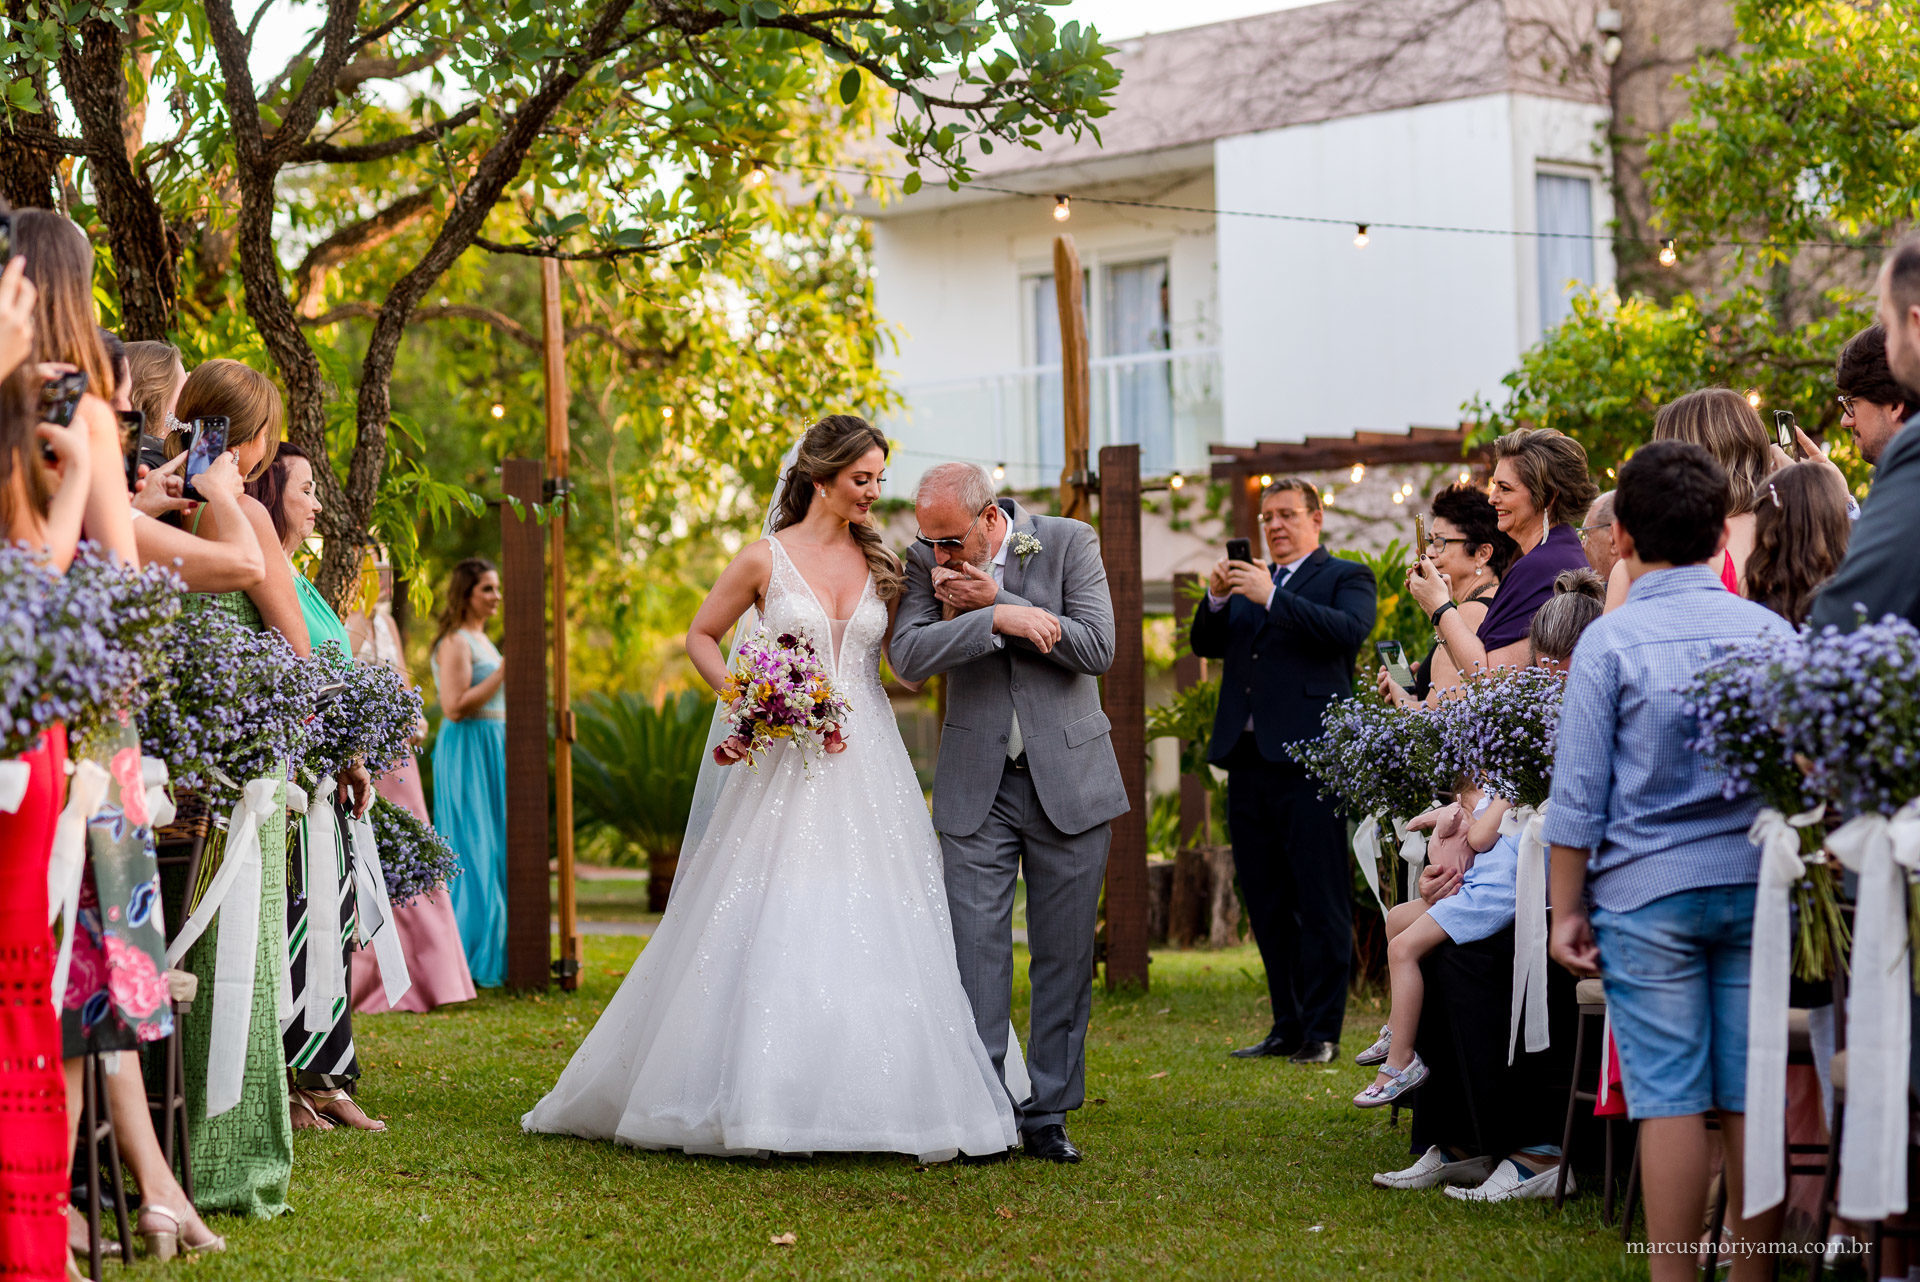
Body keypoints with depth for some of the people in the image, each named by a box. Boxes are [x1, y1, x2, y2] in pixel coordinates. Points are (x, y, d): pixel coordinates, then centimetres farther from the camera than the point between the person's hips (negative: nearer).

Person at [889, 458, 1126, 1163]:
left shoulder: (1070, 542, -6)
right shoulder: (927, 560, -2)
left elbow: (1097, 648, -14)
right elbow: (909, 656, -13)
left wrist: (994, 598, -18)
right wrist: (997, 618, -25)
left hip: (1068, 779, -1)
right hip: (977, 785, 1)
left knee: (1064, 953, 4)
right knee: (976, 950, -5)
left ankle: (1048, 1112, 13)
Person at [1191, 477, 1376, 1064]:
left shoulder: (1346, 577, 5)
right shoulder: (1248, 583, 21)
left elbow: (1348, 630, -14)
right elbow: (1207, 645, 14)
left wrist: (1271, 598, -17)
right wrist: (1217, 599, -5)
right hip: (1248, 757, 7)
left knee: (1321, 901, -6)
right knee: (1267, 904, 10)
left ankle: (1322, 1031, -2)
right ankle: (1288, 1025, 18)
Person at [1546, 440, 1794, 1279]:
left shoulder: (1609, 641, -5)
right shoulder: (1770, 631, 4)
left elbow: (1578, 793, -4)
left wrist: (1568, 909, 3)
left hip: (1647, 892, -3)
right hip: (1757, 883, 3)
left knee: (1669, 1099, -1)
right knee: (1752, 1098, 6)